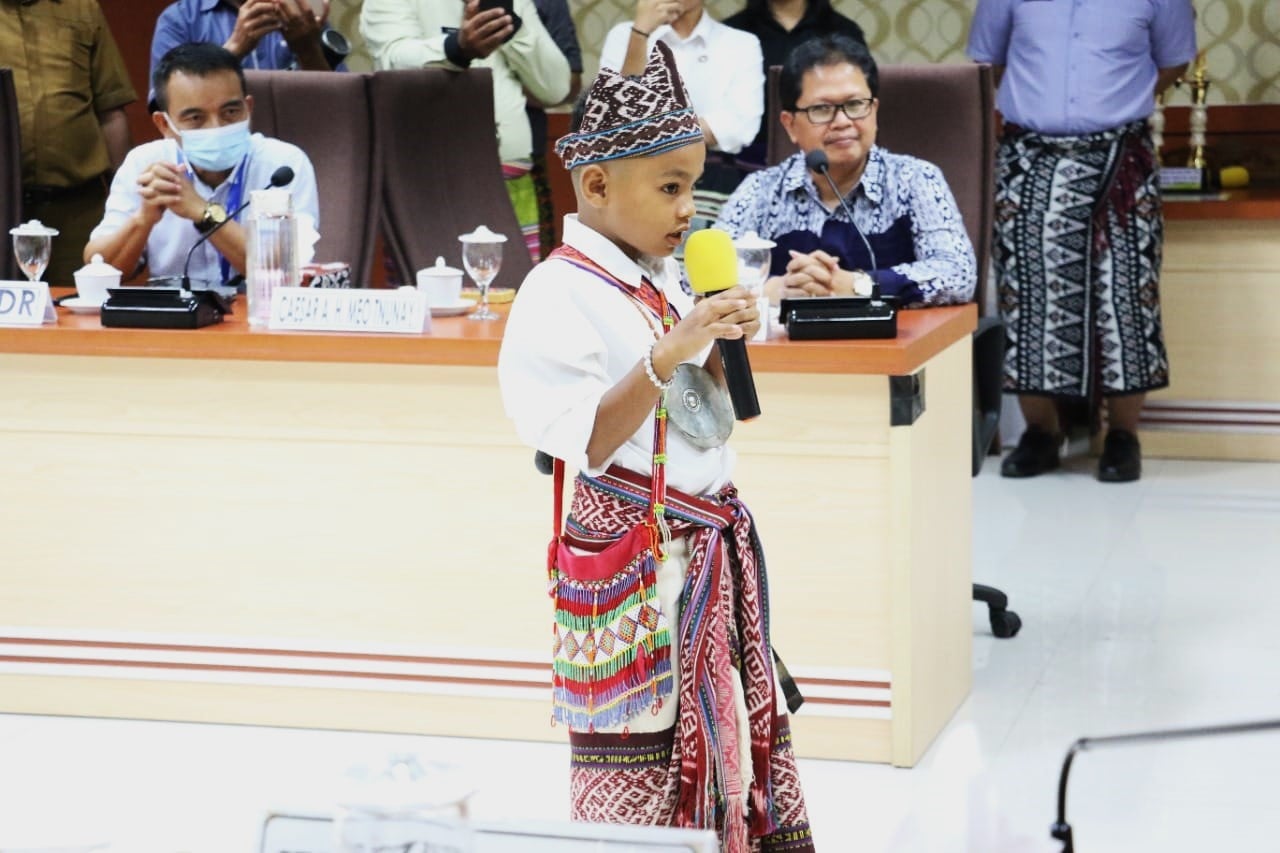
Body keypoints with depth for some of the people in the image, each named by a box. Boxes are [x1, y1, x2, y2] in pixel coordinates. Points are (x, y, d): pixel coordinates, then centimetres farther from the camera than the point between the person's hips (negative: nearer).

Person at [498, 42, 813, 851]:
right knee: (639, 759, -2)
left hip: (712, 549, 8)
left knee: (735, 733, 12)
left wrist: (726, 345, 2)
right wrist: (670, 353, -26)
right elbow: (581, 444, -21)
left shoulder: (667, 281, 11)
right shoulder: (560, 293, -14)